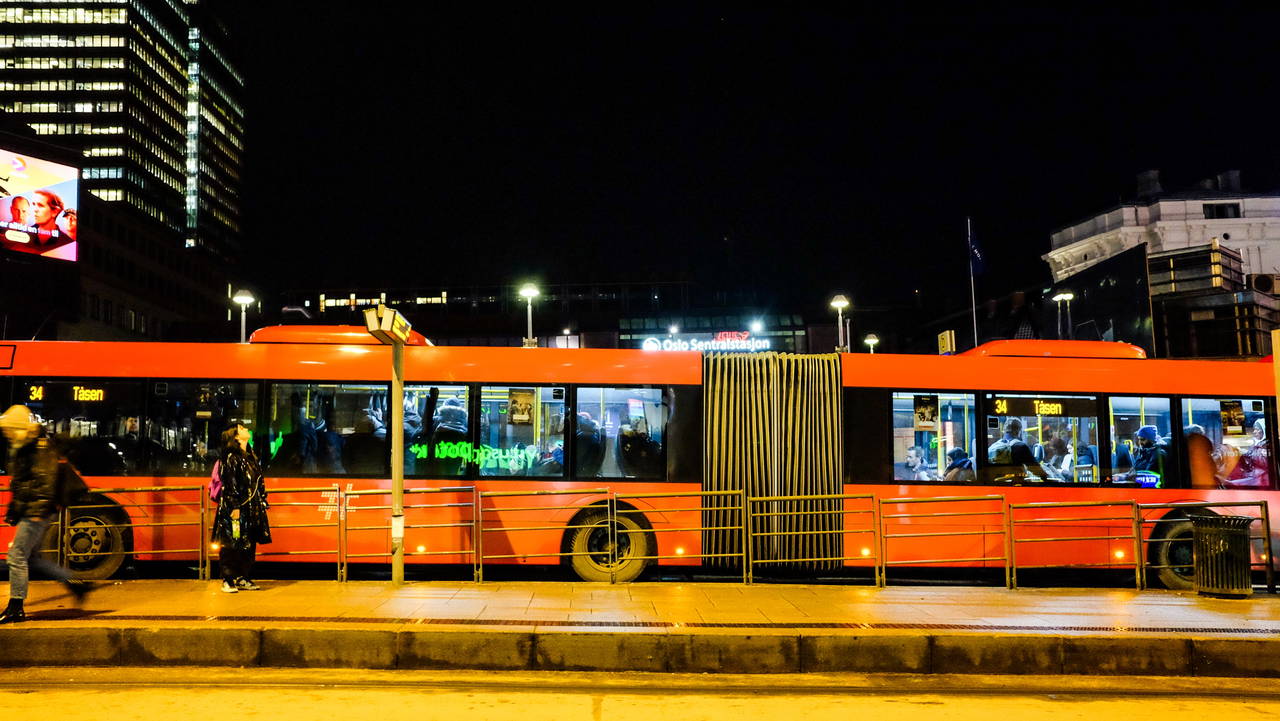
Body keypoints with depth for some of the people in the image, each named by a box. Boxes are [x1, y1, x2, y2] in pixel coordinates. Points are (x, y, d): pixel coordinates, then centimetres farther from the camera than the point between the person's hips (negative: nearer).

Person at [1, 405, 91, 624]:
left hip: (36, 514, -10)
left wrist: (39, 510, -26)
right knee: (31, 556, 14)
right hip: (30, 513, 10)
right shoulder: (23, 450, 17)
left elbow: (45, 482, -22)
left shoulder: (41, 449, -15)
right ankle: (75, 583, 19)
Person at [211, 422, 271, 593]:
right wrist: (234, 507, -18)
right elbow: (229, 484, -14)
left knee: (249, 545, 9)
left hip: (251, 509, 8)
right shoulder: (231, 457, -9)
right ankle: (228, 581, 3)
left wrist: (262, 502, 15)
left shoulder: (252, 456, 15)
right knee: (231, 545, -3)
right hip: (236, 509, -8)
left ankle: (243, 579, 16)